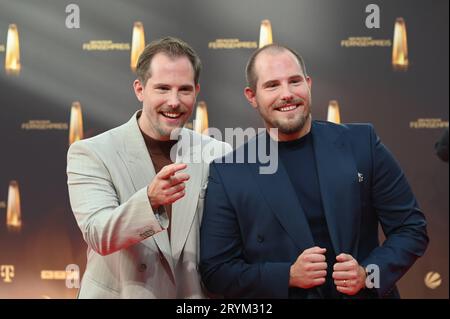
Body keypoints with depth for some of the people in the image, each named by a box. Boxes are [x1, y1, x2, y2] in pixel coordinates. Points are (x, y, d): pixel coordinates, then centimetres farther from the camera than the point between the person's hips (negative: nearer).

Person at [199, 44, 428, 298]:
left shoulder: (361, 144, -8)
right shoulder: (227, 174, -10)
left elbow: (412, 228, -3)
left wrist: (367, 274, -18)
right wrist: (289, 275, -19)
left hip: (364, 293, 1)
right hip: (286, 290, -1)